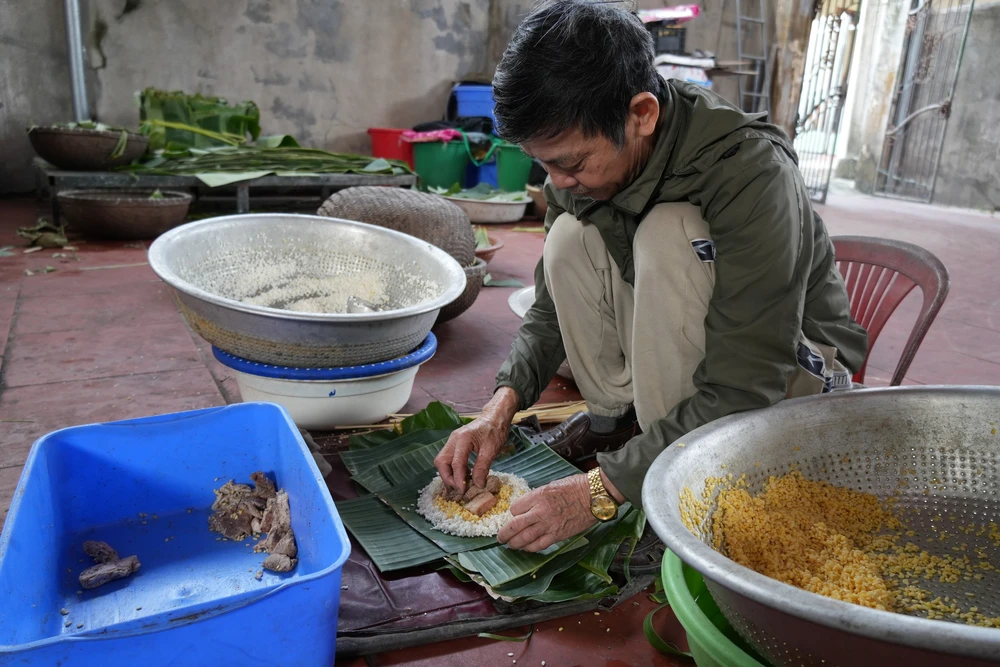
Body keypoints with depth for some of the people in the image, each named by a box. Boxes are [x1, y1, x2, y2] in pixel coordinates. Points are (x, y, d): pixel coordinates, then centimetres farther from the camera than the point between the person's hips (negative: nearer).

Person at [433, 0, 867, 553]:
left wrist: (603, 489, -38)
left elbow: (744, 390, -35)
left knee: (667, 235, -32)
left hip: (794, 370, -5)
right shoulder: (583, 159, -12)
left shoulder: (753, 172, -33)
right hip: (668, 353, 6)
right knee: (570, 237, -16)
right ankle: (616, 418, -3)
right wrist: (503, 403, -17)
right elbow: (553, 305, -2)